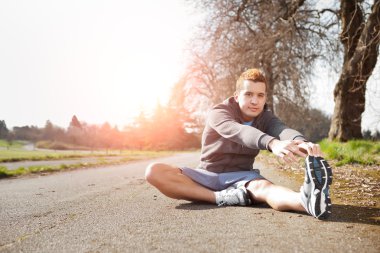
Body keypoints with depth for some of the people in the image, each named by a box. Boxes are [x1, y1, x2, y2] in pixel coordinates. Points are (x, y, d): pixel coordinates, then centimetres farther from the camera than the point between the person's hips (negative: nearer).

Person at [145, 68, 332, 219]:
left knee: (262, 186, -37)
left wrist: (301, 142, -51)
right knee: (154, 171, -28)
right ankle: (223, 197, -36)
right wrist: (272, 144, -57)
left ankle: (306, 200, -69)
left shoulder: (265, 118, -1)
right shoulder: (218, 113, -13)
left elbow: (282, 130, -26)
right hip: (208, 175, -1)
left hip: (241, 176, 1)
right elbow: (239, 132, -36)